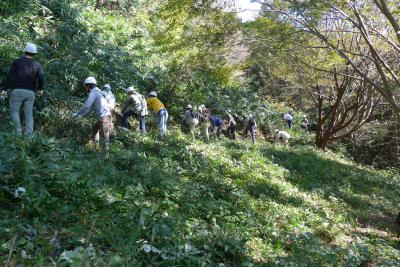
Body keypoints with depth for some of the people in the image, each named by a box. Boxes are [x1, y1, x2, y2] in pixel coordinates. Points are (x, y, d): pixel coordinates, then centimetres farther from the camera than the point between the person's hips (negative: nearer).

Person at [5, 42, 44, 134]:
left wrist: (7, 87, 4)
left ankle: (18, 131, -2)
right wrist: (40, 89, 12)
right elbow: (41, 79, -4)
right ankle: (29, 133, 2)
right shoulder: (37, 65, 6)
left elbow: (10, 76, -2)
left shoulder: (17, 62, 4)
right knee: (29, 114, 8)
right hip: (30, 92, 2)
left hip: (17, 90, -2)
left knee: (14, 111, 8)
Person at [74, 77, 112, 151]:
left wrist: (76, 114, -3)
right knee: (94, 128, 27)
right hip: (106, 116, 10)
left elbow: (86, 106, -15)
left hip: (104, 117, -10)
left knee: (106, 136, -10)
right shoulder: (96, 92, 23)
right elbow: (91, 108, 28)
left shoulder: (93, 93, -8)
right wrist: (81, 116, 30)